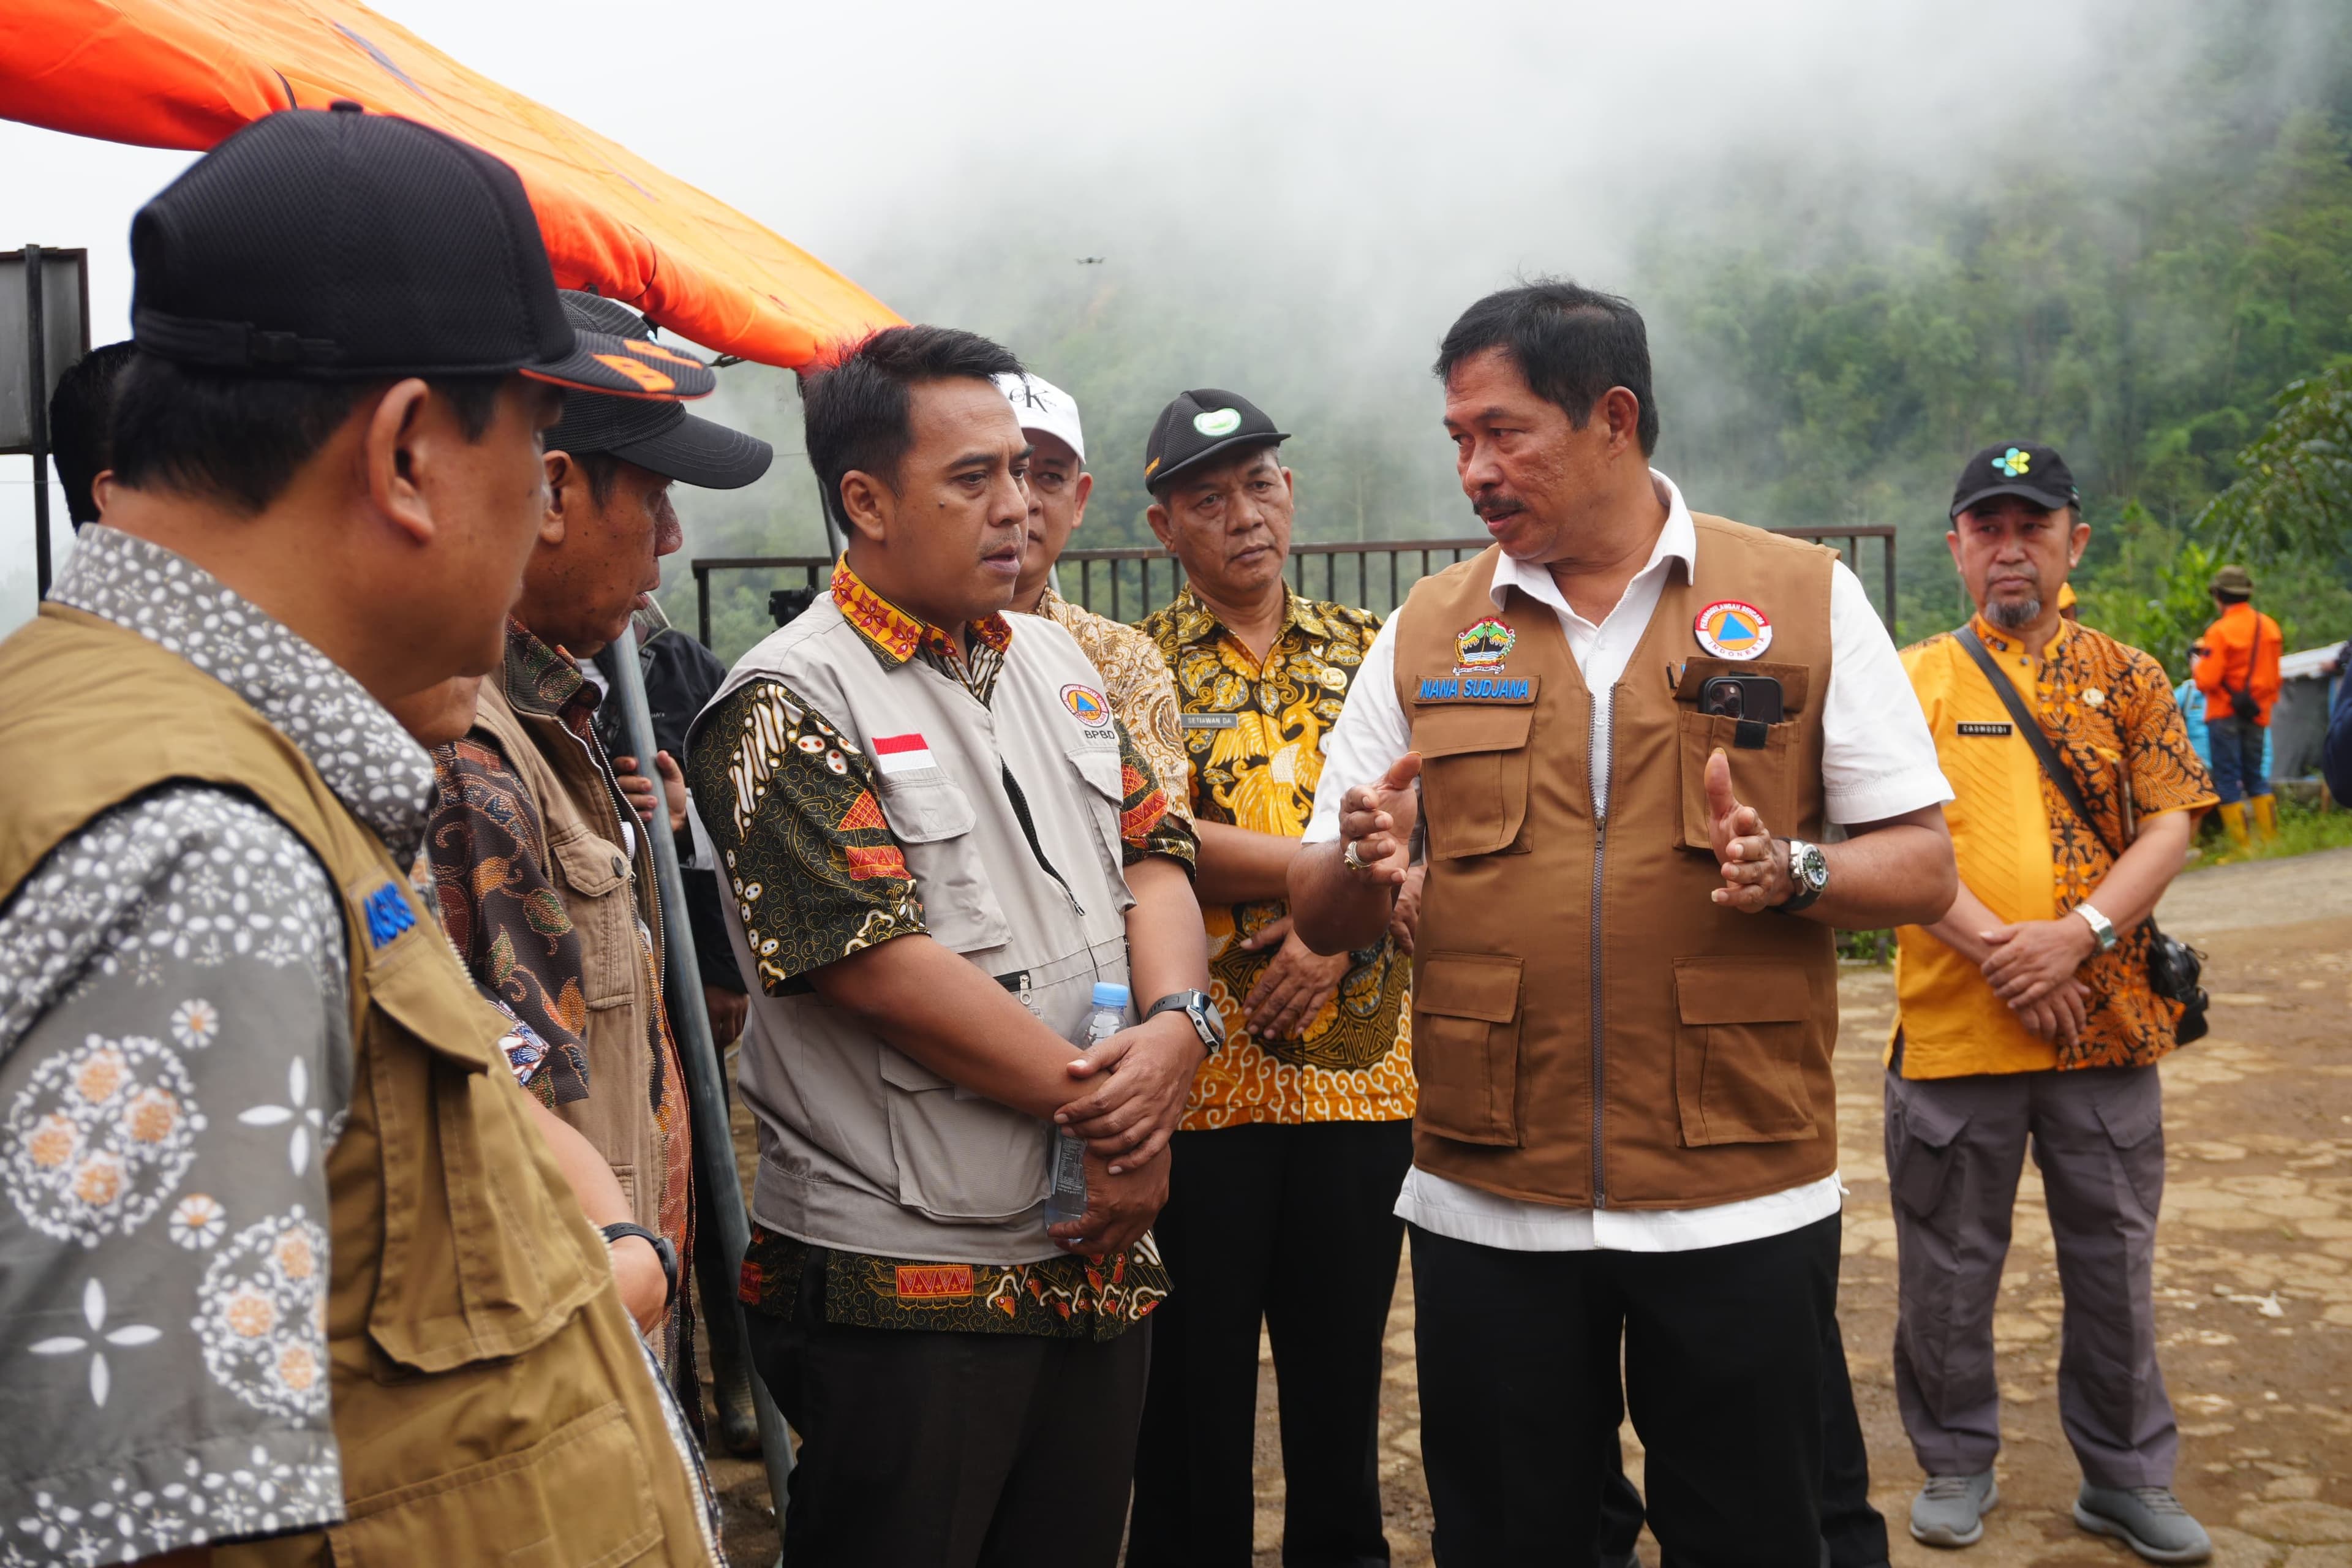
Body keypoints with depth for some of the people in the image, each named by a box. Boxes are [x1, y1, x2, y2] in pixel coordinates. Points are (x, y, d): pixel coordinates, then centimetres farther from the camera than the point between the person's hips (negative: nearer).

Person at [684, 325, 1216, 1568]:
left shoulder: (1053, 662, 11)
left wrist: (1172, 1028, -13)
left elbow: (1153, 855, 8)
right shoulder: (792, 706, -12)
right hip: (905, 1285, -7)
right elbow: (882, 968, -19)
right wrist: (1107, 1115, -14)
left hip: (1099, 1251, 7)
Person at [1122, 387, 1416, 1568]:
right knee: (1193, 1376, 8)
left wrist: (1347, 933, -13)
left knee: (1343, 1370, 13)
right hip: (1196, 1074, -2)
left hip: (1360, 1068, 3)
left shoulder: (1370, 654, 9)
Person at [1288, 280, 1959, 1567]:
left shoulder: (1804, 600, 1)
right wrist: (1363, 866, -15)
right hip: (1486, 1206, 2)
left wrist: (1790, 872, -19)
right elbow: (1321, 920, 8)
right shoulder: (1425, 633, 6)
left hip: (1739, 1206, -1)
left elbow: (1921, 870, 1)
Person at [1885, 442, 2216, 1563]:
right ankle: (1956, 1463, 28)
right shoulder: (1913, 680, 2)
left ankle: (2125, 1474, 29)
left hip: (2107, 1024, 2)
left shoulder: (2127, 677, 7)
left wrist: (2079, 934, -16)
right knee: (1949, 1266, 9)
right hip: (1951, 1030, -1)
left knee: (2115, 1261, 12)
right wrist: (1995, 946, -17)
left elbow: (2167, 827, -1)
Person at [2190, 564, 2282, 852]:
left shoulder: (2220, 631, -15)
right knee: (2257, 777, 16)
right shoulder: (2270, 627, 6)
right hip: (2259, 714, 6)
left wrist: (2196, 661, 1)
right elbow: (2273, 675, 13)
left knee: (2227, 780, 0)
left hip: (2225, 714, -6)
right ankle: (2270, 838, 13)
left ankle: (2242, 845, -2)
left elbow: (2207, 681, -18)